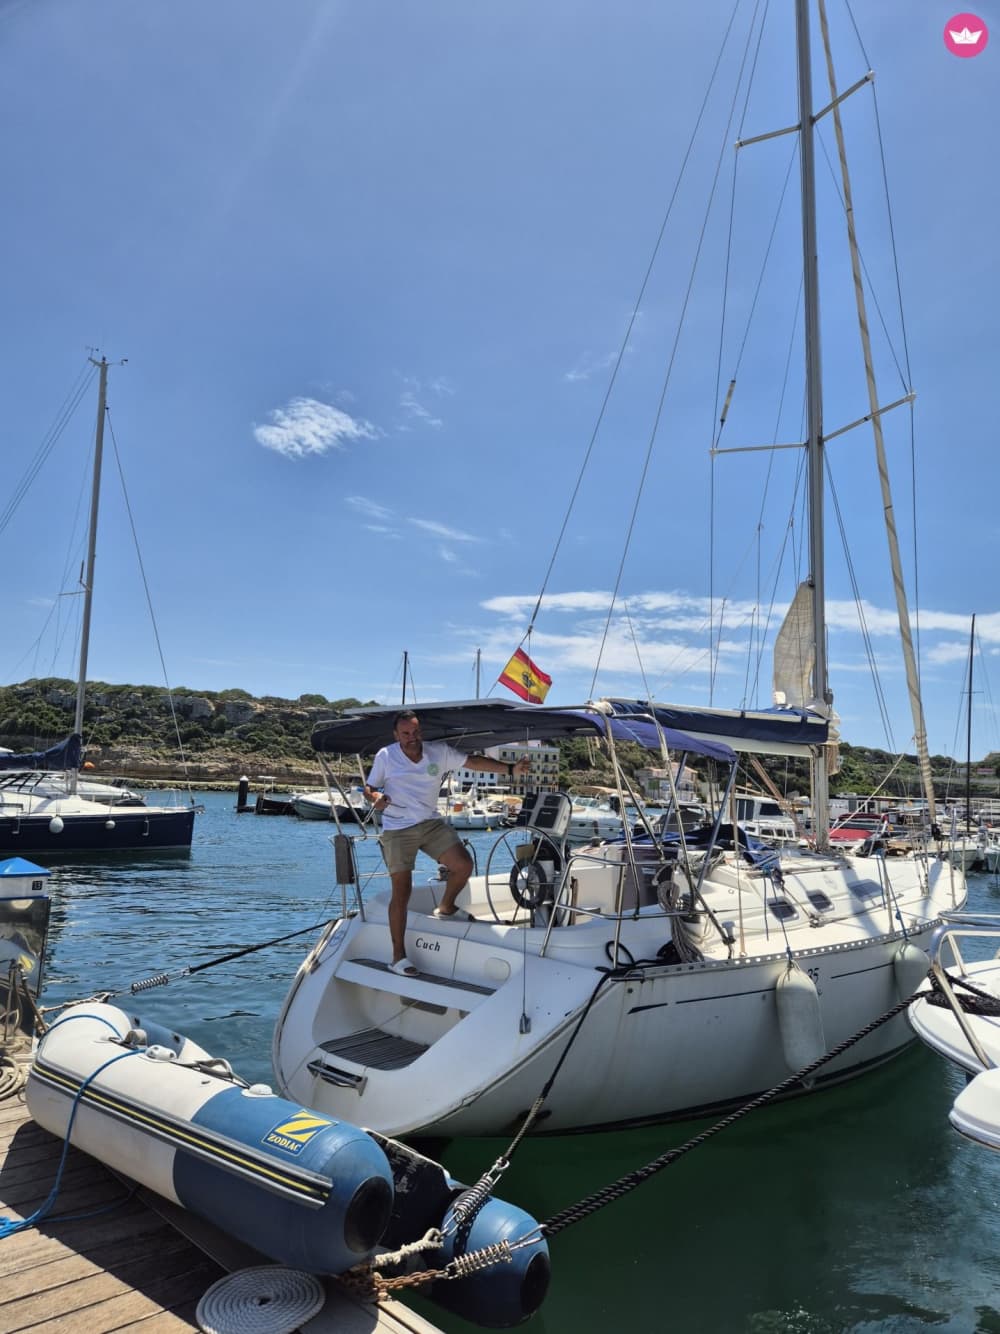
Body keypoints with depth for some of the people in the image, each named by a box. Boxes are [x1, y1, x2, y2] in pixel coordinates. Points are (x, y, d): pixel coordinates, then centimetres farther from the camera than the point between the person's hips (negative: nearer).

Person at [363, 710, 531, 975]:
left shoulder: (439, 752, -3)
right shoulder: (385, 757, -6)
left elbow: (474, 761, -4)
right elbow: (369, 788, 3)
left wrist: (510, 769, -13)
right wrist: (376, 798, -22)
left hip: (431, 823, 3)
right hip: (397, 830, -3)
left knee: (463, 865, -11)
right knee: (401, 891, -6)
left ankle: (446, 908, 21)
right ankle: (398, 957, 7)